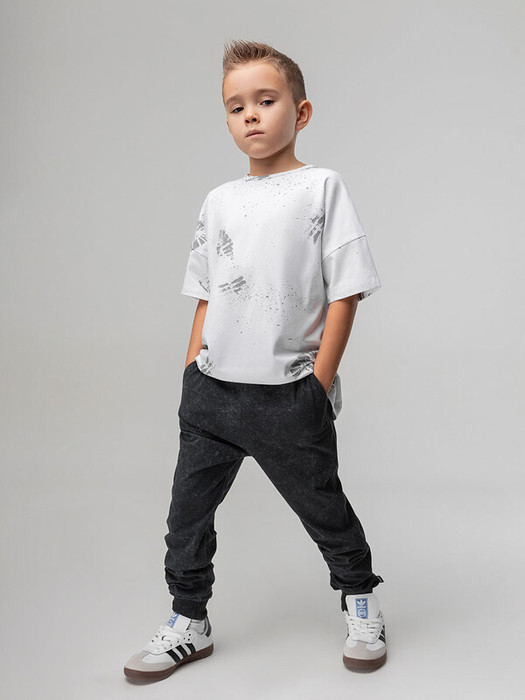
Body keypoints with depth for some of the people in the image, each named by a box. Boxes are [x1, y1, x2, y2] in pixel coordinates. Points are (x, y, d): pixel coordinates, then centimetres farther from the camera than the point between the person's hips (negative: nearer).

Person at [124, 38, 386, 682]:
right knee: (188, 506, 9)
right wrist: (193, 370, 8)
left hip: (289, 394, -4)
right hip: (212, 389, 5)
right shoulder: (219, 201, 11)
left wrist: (321, 381, -10)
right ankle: (188, 623, 26)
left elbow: (345, 292, -6)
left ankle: (360, 600, 34)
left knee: (323, 507, 9)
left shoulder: (321, 187, -2)